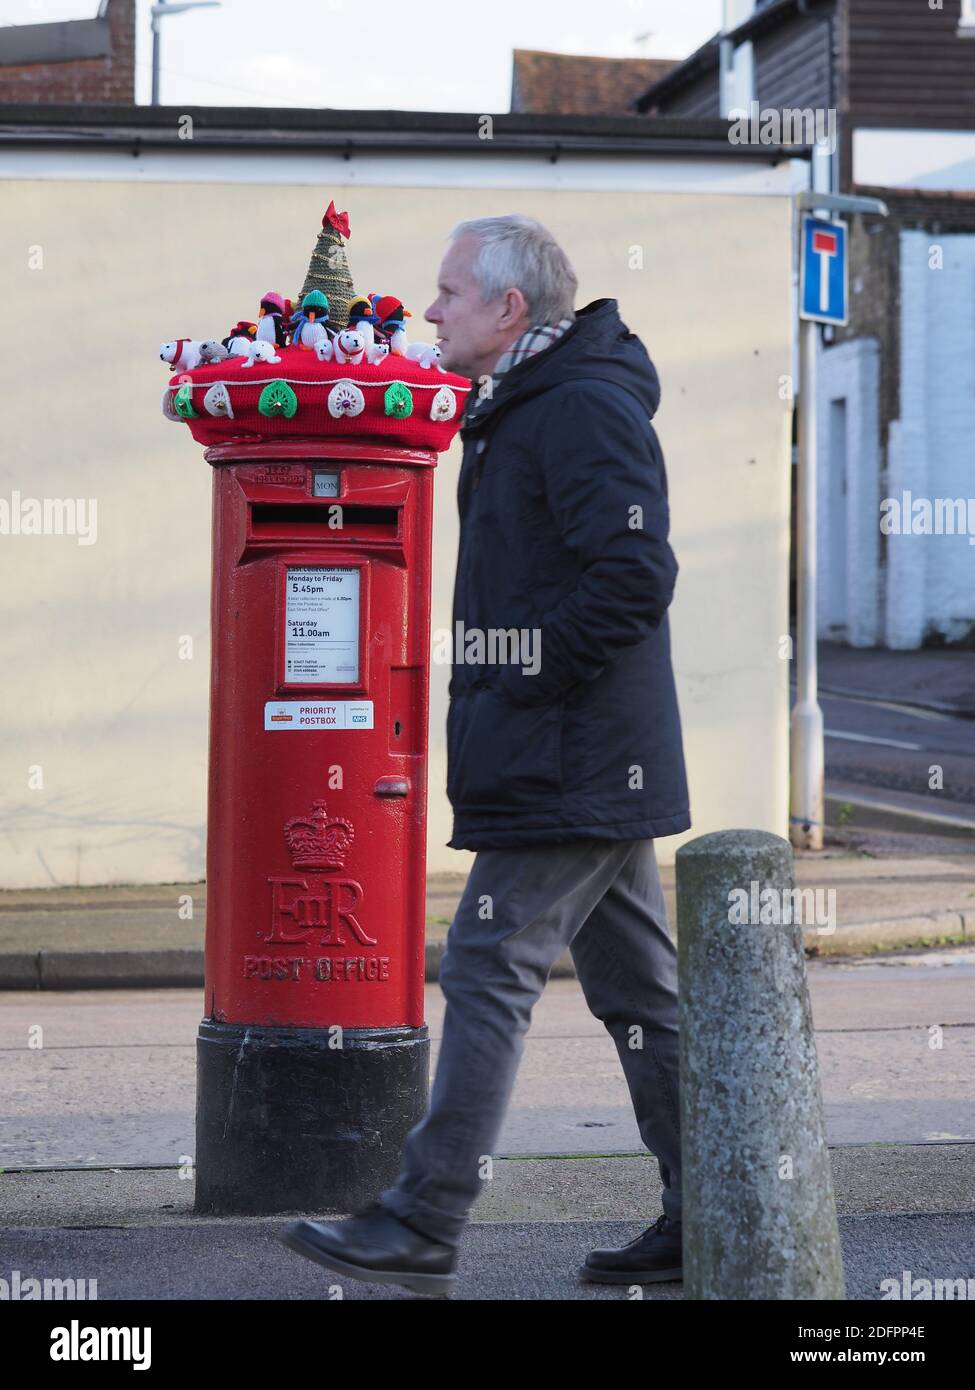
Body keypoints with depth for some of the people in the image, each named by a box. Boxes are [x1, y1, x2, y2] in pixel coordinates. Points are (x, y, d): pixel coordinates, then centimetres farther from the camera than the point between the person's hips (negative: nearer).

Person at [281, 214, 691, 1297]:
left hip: (566, 769, -10)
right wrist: (500, 689, 14)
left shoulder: (584, 409, -14)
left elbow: (634, 573, -24)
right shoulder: (527, 407, 19)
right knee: (636, 986, 10)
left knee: (489, 969, -8)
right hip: (600, 766, 10)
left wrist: (527, 685, -17)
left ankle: (424, 1226, -5)